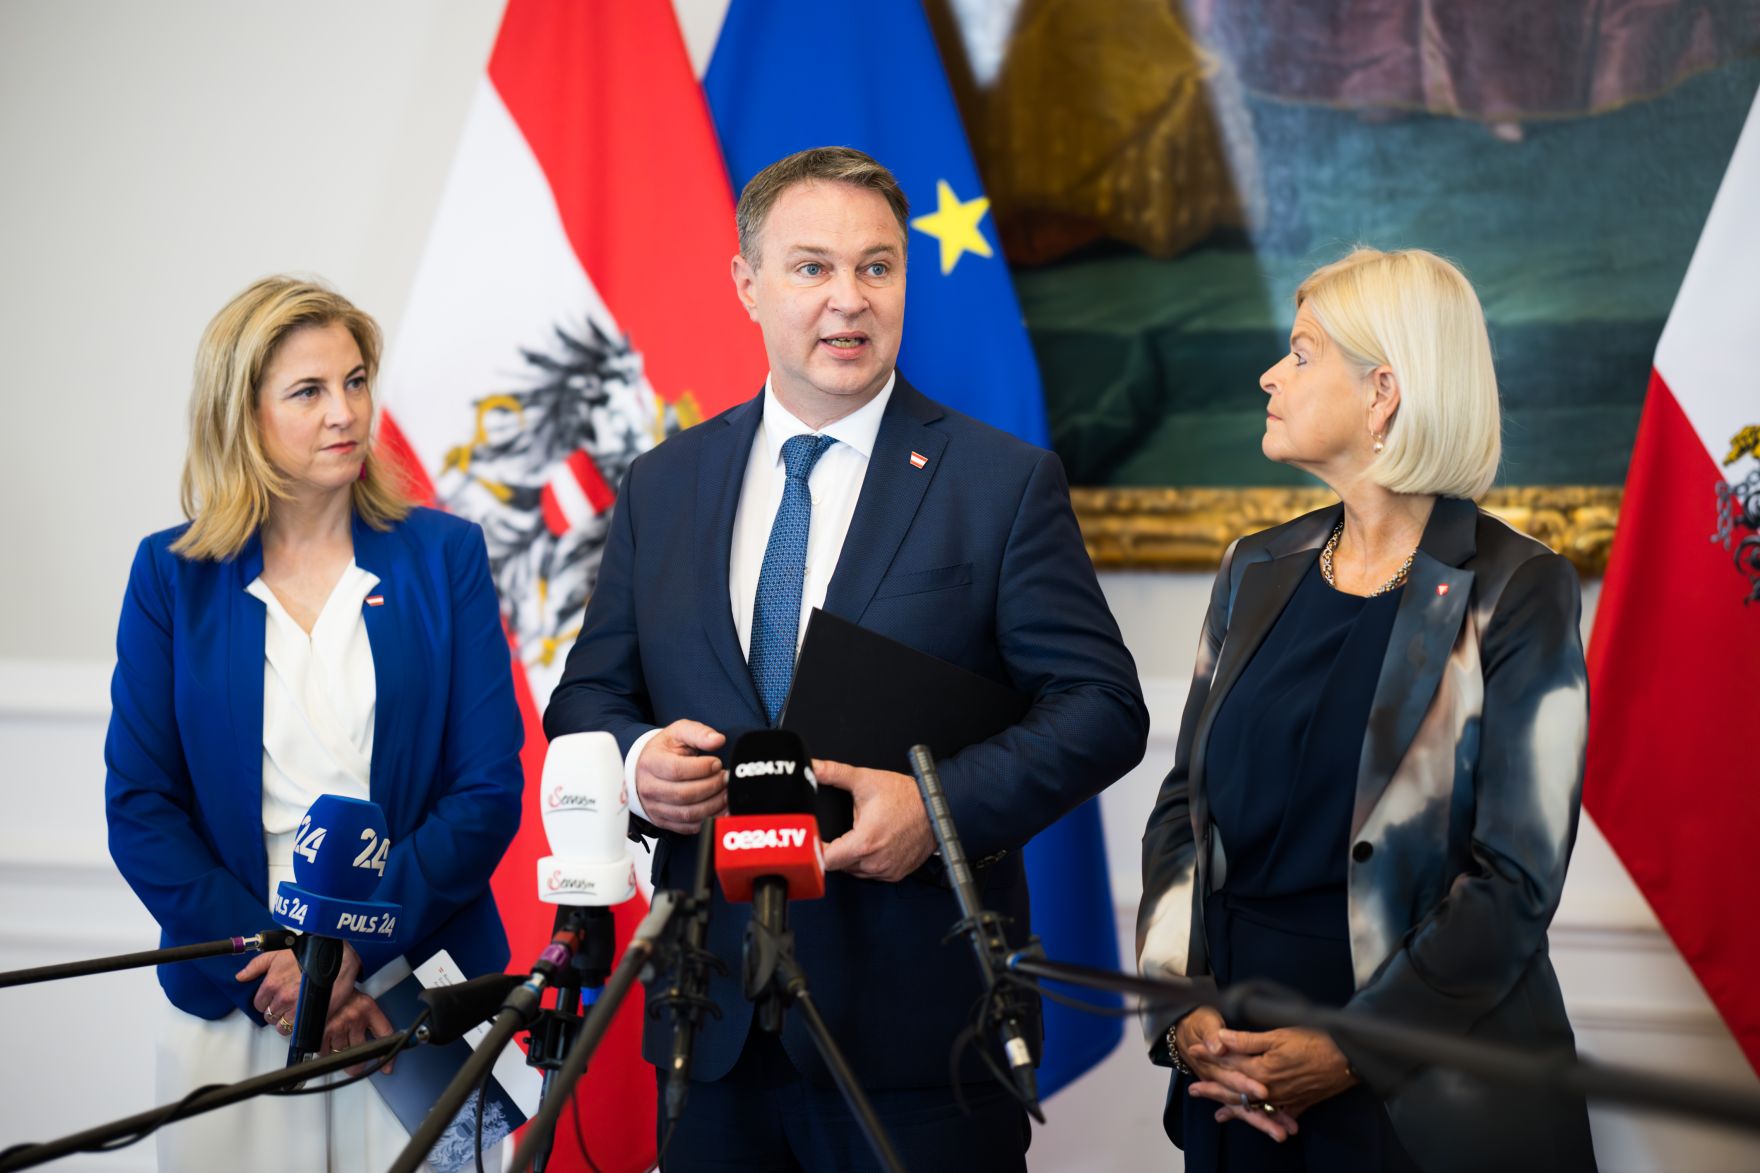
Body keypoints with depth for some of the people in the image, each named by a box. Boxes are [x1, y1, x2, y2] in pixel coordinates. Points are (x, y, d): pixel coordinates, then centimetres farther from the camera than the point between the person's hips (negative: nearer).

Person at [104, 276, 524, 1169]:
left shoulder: (443, 556, 3)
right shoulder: (174, 575, 3)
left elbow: (490, 792, -2)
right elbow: (139, 808, 0)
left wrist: (353, 944, -13)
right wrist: (264, 961, -12)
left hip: (412, 987, 0)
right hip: (232, 1005, 0)